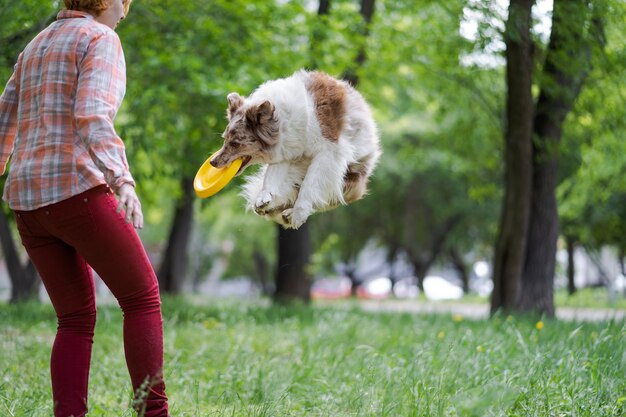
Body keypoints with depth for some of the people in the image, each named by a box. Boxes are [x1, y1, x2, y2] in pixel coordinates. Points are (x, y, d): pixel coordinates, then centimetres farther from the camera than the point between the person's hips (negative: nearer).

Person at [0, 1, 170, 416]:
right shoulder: (102, 40, -4)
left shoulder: (37, 48, 22)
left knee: (77, 319, 13)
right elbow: (91, 115, -22)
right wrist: (122, 182, -36)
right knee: (143, 299, 7)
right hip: (76, 194, -8)